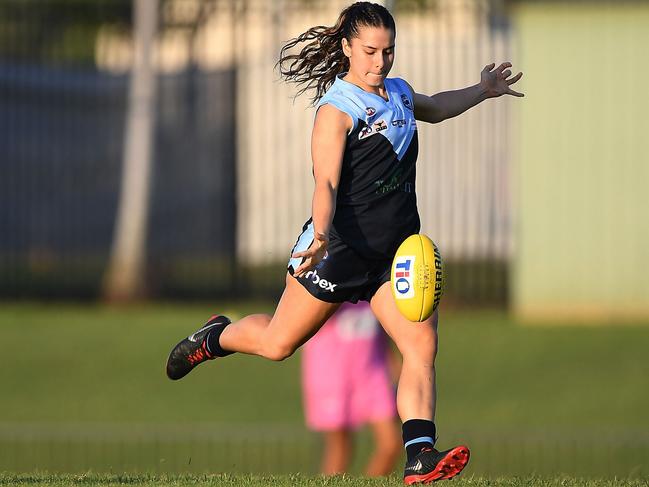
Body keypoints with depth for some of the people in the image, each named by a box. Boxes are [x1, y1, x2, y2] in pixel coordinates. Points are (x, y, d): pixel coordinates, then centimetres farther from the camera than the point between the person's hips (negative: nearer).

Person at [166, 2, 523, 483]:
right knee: (277, 343, 9)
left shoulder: (400, 92, 9)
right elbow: (327, 183, -27)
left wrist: (483, 91, 37)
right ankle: (216, 337, 41)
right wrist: (320, 236, -43)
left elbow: (434, 108, 36)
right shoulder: (337, 109, -16)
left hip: (396, 252, 6)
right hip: (339, 246, -6)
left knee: (422, 345, -14)